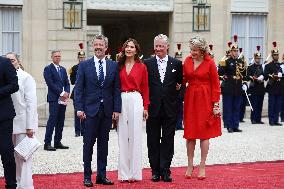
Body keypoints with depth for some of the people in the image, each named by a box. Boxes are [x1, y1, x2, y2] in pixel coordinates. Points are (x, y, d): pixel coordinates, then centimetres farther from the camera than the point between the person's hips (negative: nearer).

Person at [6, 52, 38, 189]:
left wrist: (29, 126, -14)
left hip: (23, 123, -5)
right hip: (9, 123, 5)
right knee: (14, 157, 11)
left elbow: (31, 103, -9)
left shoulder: (26, 78, -6)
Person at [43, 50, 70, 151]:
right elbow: (50, 83, -11)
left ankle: (57, 142, 12)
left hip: (63, 99, 7)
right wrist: (61, 93, -14)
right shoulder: (48, 69, -2)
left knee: (61, 121, 7)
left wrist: (67, 93, -3)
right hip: (54, 98, -7)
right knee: (52, 120, -10)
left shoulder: (63, 69, 19)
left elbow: (67, 83, 16)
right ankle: (47, 143, -9)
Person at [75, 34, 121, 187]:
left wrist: (117, 109, 0)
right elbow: (78, 88, -1)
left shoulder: (113, 66, 7)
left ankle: (101, 175, 14)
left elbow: (116, 89, 6)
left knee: (103, 143, 8)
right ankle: (87, 176, 6)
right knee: (88, 143, 0)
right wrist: (79, 108, -9)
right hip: (90, 110, -2)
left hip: (107, 110, 2)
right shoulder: (84, 65, 2)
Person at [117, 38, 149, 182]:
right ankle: (124, 173, 8)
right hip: (121, 101, 1)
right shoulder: (119, 66, 8)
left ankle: (134, 172, 4)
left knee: (135, 135, -1)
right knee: (123, 136, 3)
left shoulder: (141, 67, 5)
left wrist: (145, 107, 0)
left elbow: (145, 88, 7)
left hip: (135, 101, -1)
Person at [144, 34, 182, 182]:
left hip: (170, 107, 0)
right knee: (153, 140, 5)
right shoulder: (147, 63, 2)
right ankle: (155, 170, 12)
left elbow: (180, 81, 18)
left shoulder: (176, 64, 4)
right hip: (153, 107, 0)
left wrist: (178, 86, 3)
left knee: (168, 140, 3)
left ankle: (165, 170, 8)